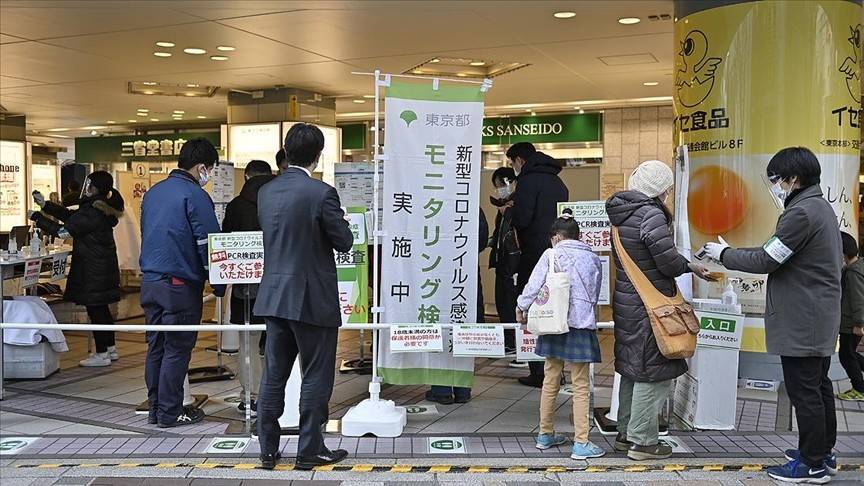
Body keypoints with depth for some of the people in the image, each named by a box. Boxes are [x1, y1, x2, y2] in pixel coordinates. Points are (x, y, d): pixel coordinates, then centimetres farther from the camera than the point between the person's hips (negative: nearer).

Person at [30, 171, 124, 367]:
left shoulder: (91, 213, -21)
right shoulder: (102, 208, 10)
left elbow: (64, 230, -18)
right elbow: (70, 215, 17)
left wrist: (39, 218, -6)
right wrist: (45, 204, 15)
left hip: (93, 270, -10)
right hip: (104, 268, 10)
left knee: (95, 310, -2)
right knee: (102, 309, 17)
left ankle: (102, 354, 4)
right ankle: (111, 349, 26)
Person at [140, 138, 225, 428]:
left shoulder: (153, 193, 13)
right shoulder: (195, 196, -12)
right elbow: (208, 243, -14)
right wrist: (219, 284, -6)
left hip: (149, 282, 8)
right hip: (180, 284, -8)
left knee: (156, 347, 14)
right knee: (176, 350, 1)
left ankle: (156, 408, 22)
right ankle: (170, 413, 8)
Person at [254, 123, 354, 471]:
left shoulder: (266, 192, 4)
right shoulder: (322, 193, -16)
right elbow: (344, 242, -10)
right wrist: (337, 221, 9)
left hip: (275, 295, 6)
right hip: (312, 299, -6)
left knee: (274, 376, 13)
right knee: (316, 378, 6)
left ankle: (268, 450, 21)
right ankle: (310, 451, 14)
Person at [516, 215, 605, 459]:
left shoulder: (551, 255, 0)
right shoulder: (593, 258, 8)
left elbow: (534, 285, -6)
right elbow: (595, 295, 11)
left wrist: (522, 308, 8)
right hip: (582, 326, 0)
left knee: (550, 381, 13)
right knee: (580, 386, 3)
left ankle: (545, 434, 26)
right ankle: (581, 444, 2)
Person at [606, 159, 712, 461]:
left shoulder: (621, 213, 9)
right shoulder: (651, 214, -19)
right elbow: (670, 263, -18)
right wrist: (692, 267, 2)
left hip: (625, 301, 9)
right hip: (649, 306, -9)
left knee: (631, 369, 18)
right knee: (653, 373, 1)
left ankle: (625, 433, 28)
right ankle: (643, 441, 9)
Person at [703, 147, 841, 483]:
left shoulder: (801, 212, -19)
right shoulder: (820, 207, 14)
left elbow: (766, 261, -17)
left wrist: (724, 254, -5)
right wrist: (733, 253, 10)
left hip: (802, 322, -10)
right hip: (818, 318, 10)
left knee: (804, 390, -3)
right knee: (818, 386, 16)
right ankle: (822, 453, 27)